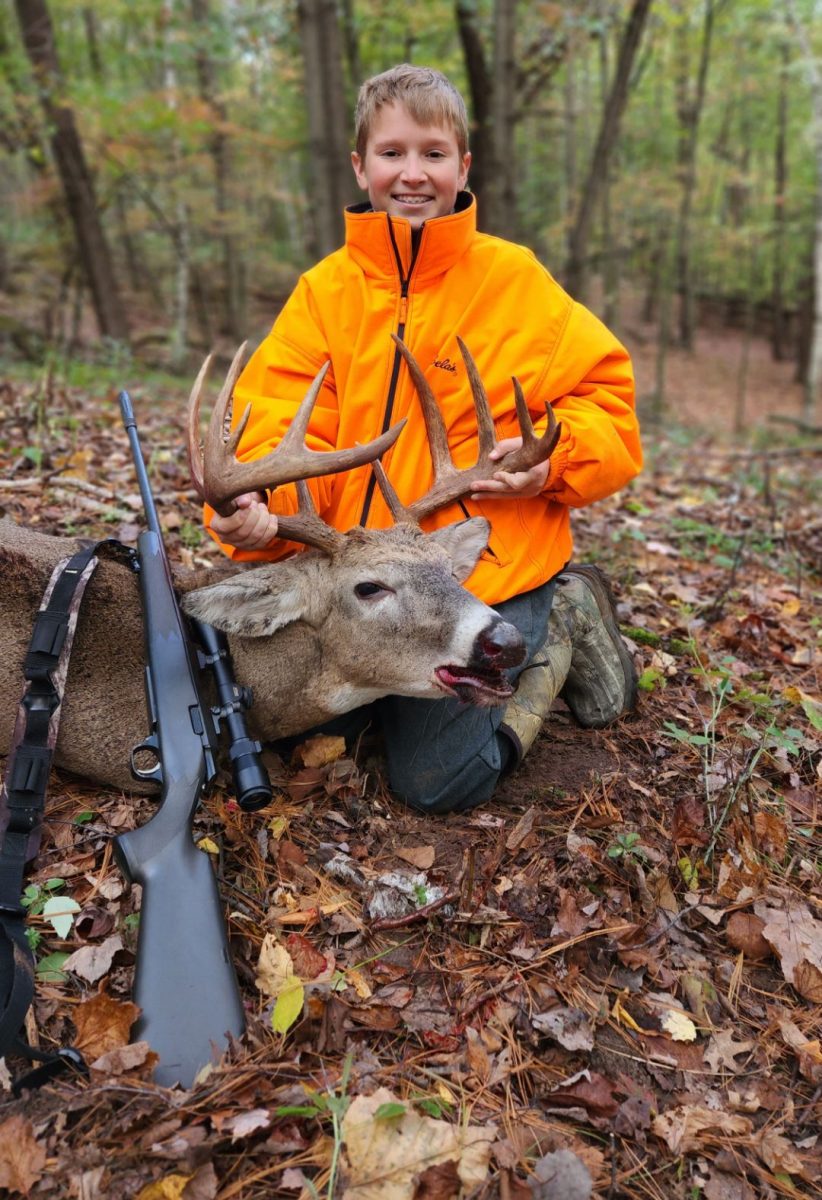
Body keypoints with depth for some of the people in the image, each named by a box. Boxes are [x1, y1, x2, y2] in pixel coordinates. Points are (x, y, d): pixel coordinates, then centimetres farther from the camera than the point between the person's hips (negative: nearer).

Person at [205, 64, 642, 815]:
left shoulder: (514, 279, -6)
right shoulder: (326, 289, -1)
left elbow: (605, 388, 0)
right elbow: (284, 422, -8)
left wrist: (555, 459, -20)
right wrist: (259, 508, -29)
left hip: (491, 574, -4)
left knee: (435, 779, -6)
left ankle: (559, 628, 16)